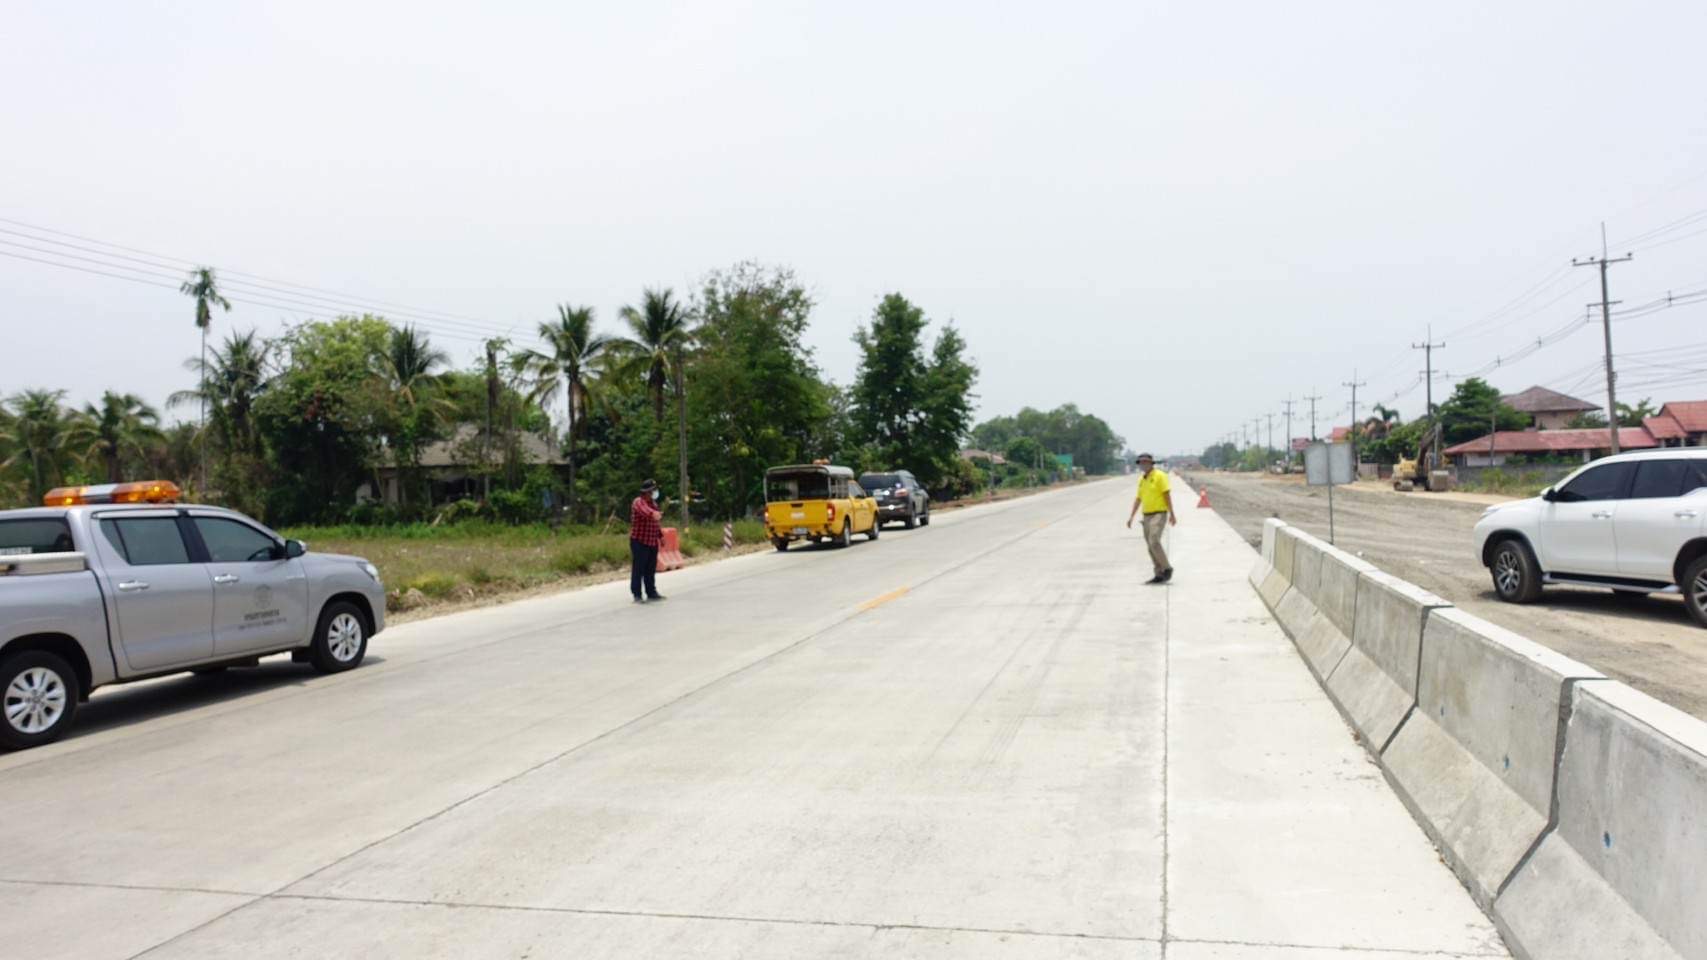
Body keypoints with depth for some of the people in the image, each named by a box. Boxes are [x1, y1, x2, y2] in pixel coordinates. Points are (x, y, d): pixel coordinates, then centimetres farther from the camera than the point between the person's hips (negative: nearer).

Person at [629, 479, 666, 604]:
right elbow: (644, 510, -37)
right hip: (639, 541, -8)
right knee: (638, 569, -4)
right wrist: (653, 513, -57)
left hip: (652, 542, 8)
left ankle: (651, 592, 22)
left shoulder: (653, 503, 16)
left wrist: (660, 535, 24)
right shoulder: (639, 502, -12)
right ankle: (637, 595, 0)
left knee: (651, 569, 14)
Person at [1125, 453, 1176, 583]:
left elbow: (1167, 495, -13)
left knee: (1154, 542, -20)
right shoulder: (1141, 479, 14)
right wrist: (1131, 517, 11)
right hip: (1147, 516, 8)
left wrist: (1172, 514, -17)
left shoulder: (1159, 476, -9)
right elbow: (1138, 499, 17)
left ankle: (1167, 569, -5)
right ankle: (1159, 575, 10)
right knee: (1151, 545, 5)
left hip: (1159, 515, -8)